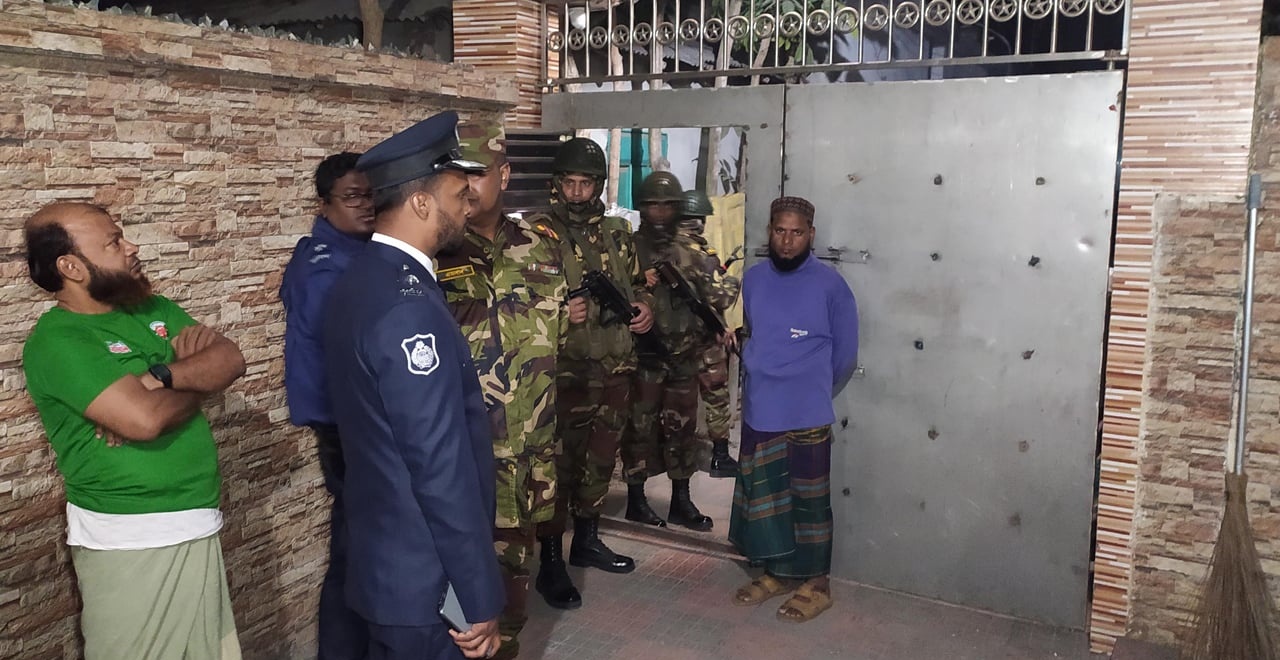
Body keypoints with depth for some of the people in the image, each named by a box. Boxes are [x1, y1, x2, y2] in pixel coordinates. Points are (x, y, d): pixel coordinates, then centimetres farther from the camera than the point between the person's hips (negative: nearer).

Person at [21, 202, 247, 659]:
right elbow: (145, 418, -27)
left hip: (198, 524, 7)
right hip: (128, 540, -7)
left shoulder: (155, 309, 9)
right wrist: (198, 382, -8)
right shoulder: (56, 341, -15)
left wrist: (161, 376, -19)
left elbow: (231, 361, -3)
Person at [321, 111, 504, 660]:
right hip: (425, 579, -9)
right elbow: (441, 468, -25)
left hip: (387, 561, 9)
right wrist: (478, 598, -18)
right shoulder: (407, 305, -25)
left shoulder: (359, 280, 6)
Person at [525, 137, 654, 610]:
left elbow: (636, 282, 23)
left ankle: (587, 540, 36)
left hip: (614, 368, 6)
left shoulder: (617, 232, 11)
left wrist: (644, 308, 3)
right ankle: (550, 564, 11)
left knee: (601, 459, 18)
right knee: (559, 465, -1)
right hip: (564, 371, -6)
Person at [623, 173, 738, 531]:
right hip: (642, 357, -4)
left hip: (684, 358, 4)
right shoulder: (628, 247, -2)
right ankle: (636, 499, 16)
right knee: (640, 428, 3)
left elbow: (717, 296, 8)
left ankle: (682, 501, 21)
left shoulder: (691, 252, 8)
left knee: (682, 428, 10)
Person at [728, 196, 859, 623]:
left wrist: (814, 392, 8)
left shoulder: (830, 285, -9)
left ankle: (816, 584, 21)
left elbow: (845, 355, -1)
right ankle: (776, 573, 31)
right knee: (762, 495, 14)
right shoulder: (753, 279, 5)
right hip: (759, 411, 5)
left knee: (808, 500, 5)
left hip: (807, 416, -5)